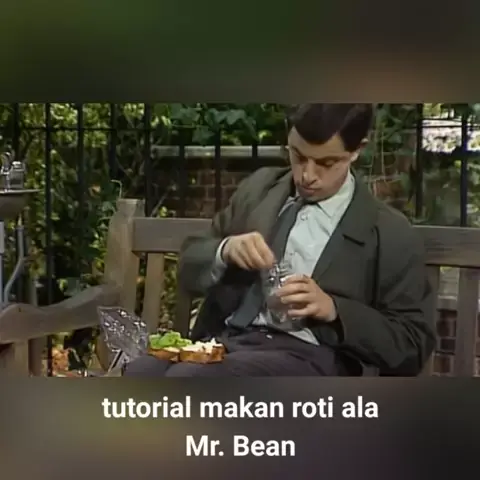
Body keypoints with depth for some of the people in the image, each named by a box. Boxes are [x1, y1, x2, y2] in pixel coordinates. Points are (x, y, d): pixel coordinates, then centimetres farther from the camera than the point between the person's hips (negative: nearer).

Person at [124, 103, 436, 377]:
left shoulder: (391, 234, 4)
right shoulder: (259, 189, 17)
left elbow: (414, 345, 4)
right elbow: (191, 264, 20)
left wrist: (332, 309, -11)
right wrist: (225, 251, -5)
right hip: (226, 340, 5)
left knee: (186, 383, -32)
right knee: (138, 377, -28)